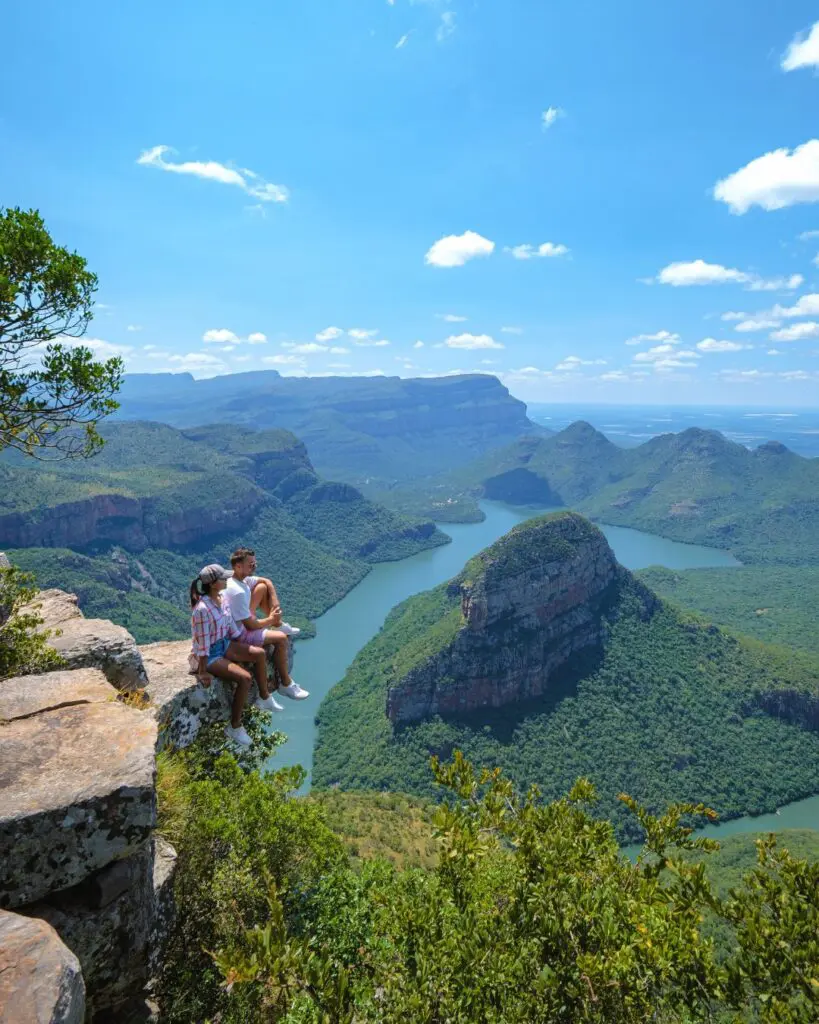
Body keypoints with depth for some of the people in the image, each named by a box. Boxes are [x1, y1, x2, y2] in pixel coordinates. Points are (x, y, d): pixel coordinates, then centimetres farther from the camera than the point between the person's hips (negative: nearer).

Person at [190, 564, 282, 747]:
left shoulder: (220, 598, -3)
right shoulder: (202, 609, -30)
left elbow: (230, 623, 9)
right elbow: (202, 643, -26)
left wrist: (243, 647, 16)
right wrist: (203, 672, -21)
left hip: (224, 644, 9)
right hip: (210, 654, -9)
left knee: (260, 654, 5)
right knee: (244, 678, -21)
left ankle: (264, 698, 23)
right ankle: (235, 727, -4)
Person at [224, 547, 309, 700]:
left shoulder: (242, 579, -6)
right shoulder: (238, 592, -33)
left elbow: (267, 582, 10)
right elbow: (251, 625, -28)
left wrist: (275, 604, -3)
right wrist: (271, 619, -10)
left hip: (242, 621, 9)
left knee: (262, 587, 6)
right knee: (281, 638, -16)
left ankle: (278, 624, 18)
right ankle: (286, 685, -2)